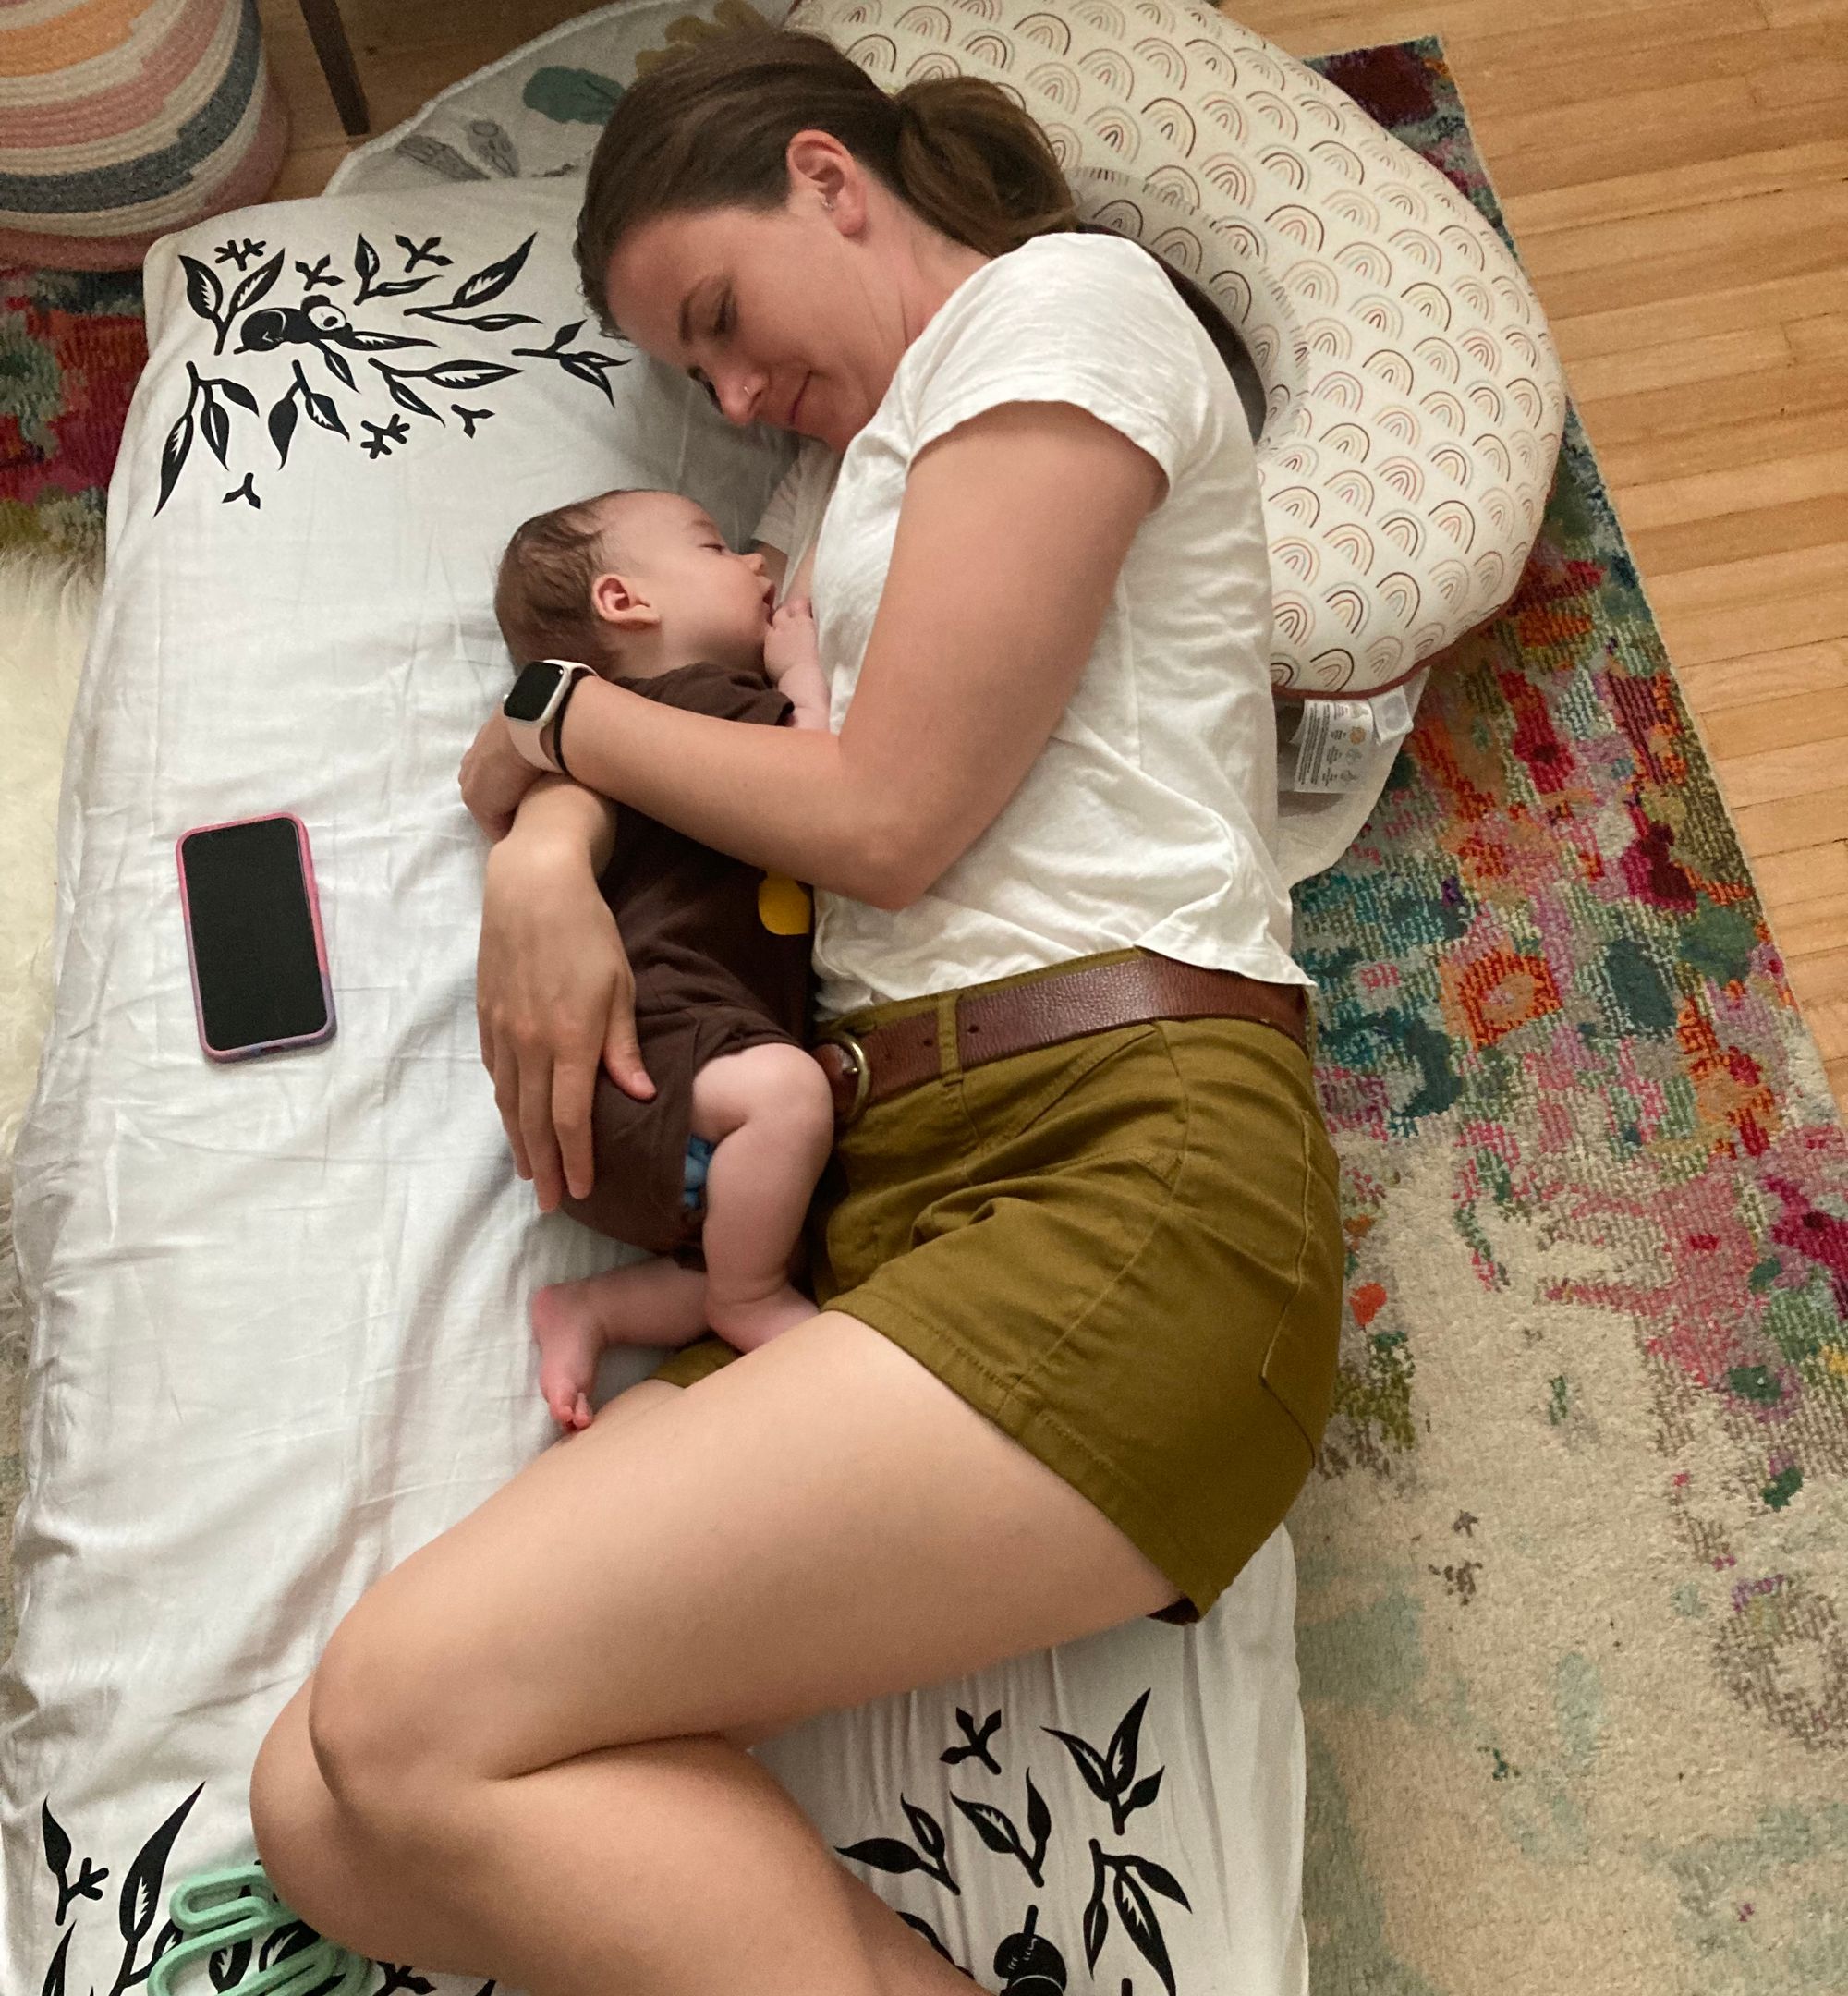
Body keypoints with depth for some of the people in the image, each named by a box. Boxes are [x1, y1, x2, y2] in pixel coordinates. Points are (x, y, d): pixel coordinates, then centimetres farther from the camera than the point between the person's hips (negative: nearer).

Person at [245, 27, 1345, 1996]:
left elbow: (884, 817, -5)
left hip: (1123, 1168, -8)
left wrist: (561, 721, 10)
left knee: (404, 1720, -19)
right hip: (884, 1195, 8)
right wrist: (546, 843, 2)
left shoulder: (1068, 302, 5)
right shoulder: (896, 438, 32)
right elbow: (677, 686, 25)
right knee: (329, 1811, -9)